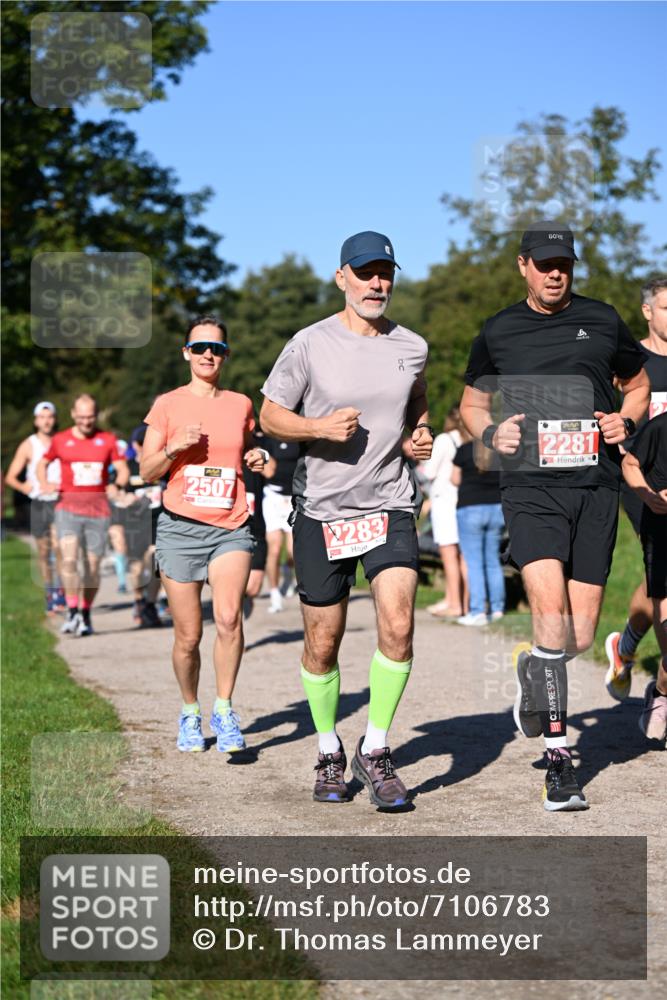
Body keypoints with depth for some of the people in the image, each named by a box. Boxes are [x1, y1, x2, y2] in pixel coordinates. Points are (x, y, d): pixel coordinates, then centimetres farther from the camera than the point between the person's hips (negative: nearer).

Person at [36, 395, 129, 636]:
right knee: (69, 559, -20)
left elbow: (122, 469, 8)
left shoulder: (107, 440, 7)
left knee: (93, 567, 3)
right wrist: (44, 484, 2)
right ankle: (72, 612, -18)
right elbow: (42, 463, 20)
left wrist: (118, 486, -12)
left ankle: (86, 616, 17)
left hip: (98, 511, 1)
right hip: (68, 509, -1)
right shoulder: (60, 440, 7)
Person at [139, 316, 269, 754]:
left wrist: (257, 458, 3)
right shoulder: (168, 404, 4)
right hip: (181, 528, -1)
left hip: (231, 528, 1)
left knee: (229, 618, -21)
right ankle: (190, 713, 25)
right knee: (188, 636, 2)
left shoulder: (241, 405, 10)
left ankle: (224, 710, -5)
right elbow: (147, 471, 3)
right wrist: (175, 447, -14)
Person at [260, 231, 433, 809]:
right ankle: (329, 753, 28)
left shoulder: (412, 347, 5)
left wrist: (423, 433, 2)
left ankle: (375, 751, 1)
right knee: (323, 645, 6)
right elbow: (270, 415, 2)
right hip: (322, 510, -1)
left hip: (391, 507, 2)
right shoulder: (310, 345, -5)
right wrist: (321, 426, -16)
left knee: (398, 627, -16)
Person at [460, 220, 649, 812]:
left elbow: (638, 386, 23)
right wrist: (491, 433, 0)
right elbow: (472, 404, 21)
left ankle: (533, 673, 38)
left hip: (596, 486, 2)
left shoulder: (603, 321, 11)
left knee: (581, 635, 1)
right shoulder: (499, 333, 9)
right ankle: (560, 761, -15)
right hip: (531, 486, -2)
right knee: (550, 610, -21)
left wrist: (625, 420, 2)